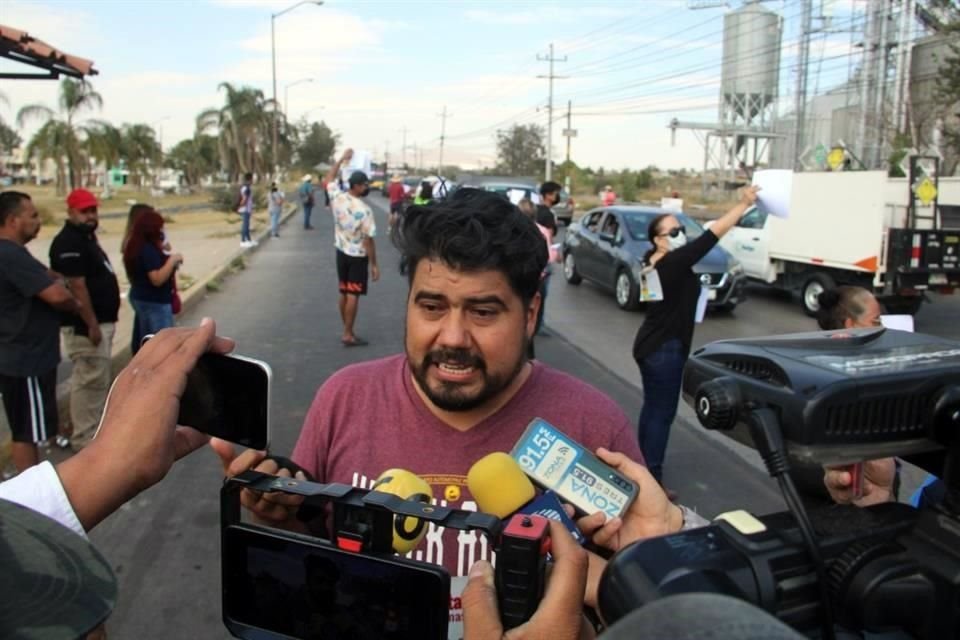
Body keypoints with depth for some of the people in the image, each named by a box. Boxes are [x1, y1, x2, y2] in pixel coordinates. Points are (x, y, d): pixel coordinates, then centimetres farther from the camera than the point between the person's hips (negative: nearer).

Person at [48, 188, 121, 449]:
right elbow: (77, 287, -23)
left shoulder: (86, 237, 14)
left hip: (100, 320, 11)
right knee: (91, 380, -5)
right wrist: (92, 325, -24)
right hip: (85, 325, -11)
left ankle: (93, 428, 33)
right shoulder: (69, 243, -18)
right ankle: (85, 439, 4)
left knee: (97, 379, 19)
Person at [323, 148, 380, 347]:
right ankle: (348, 335, 2)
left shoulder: (337, 197, -5)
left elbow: (329, 179, 17)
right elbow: (368, 240, -20)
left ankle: (347, 331, 24)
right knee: (353, 295, -2)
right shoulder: (364, 210, -22)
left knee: (343, 293, 14)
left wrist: (343, 159, 18)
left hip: (341, 253, 7)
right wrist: (374, 265, -13)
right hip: (358, 256, -7)